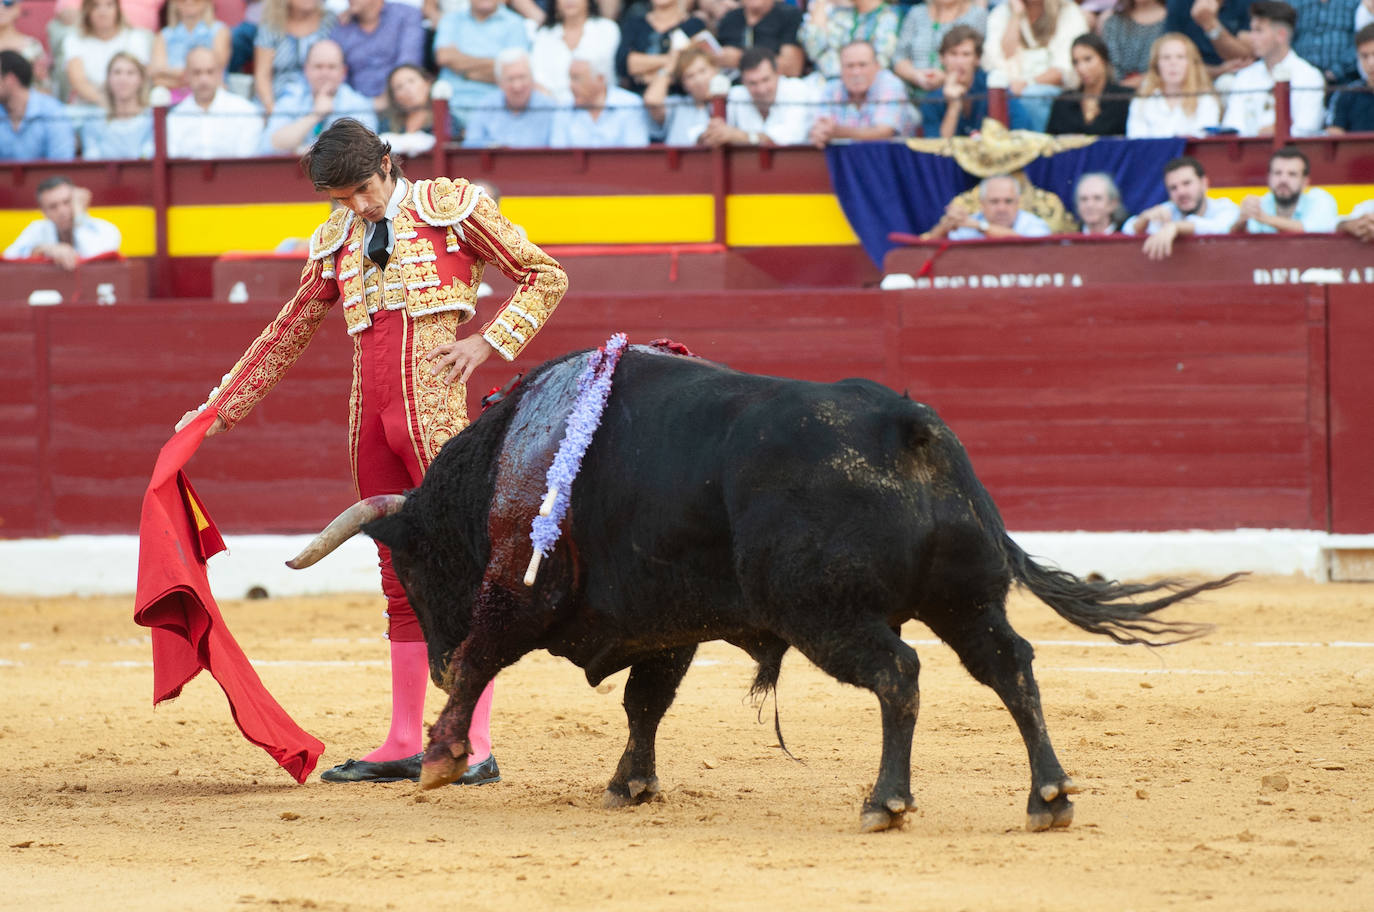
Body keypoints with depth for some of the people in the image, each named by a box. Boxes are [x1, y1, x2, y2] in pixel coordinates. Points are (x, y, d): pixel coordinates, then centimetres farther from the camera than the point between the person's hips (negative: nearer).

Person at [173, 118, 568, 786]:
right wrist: (220, 409, 22)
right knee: (401, 580, 9)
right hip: (370, 418, 6)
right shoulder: (337, 242, 16)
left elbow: (545, 278, 5)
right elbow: (289, 334, 23)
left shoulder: (451, 207, 2)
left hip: (435, 409, -6)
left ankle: (475, 748, -8)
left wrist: (488, 342, -6)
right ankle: (404, 746, 12)